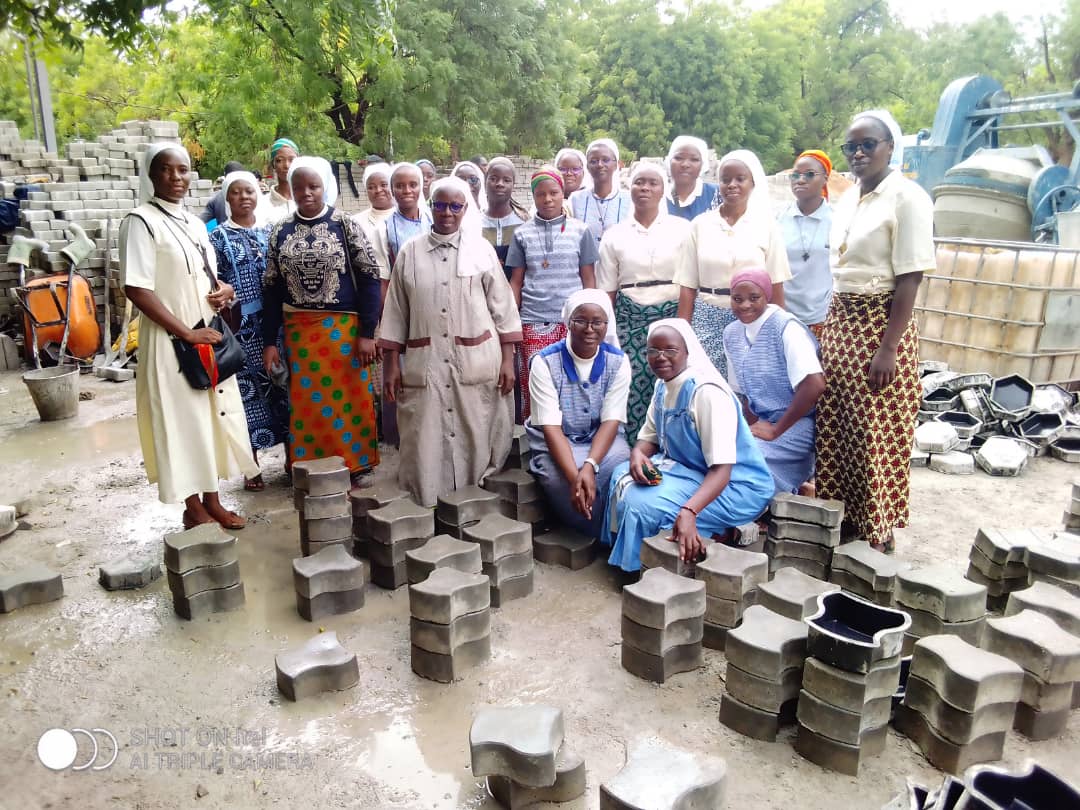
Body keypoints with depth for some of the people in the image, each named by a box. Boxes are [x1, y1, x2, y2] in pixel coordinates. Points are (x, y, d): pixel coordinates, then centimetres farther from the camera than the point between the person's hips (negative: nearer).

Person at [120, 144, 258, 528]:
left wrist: (224, 290, -1)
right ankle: (193, 508, 14)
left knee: (212, 414, 11)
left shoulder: (195, 223, 12)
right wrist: (186, 332, -18)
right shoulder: (140, 221, -10)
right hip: (171, 341, -7)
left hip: (209, 336, 7)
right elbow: (136, 289, -17)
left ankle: (212, 500, 24)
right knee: (182, 420, 1)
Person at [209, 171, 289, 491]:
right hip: (241, 326, -2)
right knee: (247, 388, 1)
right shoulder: (218, 237, 3)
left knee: (282, 384, 4)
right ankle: (251, 464, 12)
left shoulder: (270, 232, 11)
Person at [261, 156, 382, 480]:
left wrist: (367, 332, -11)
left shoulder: (345, 225, -3)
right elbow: (271, 288, 7)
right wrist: (269, 341, 3)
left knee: (348, 399, 3)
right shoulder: (280, 232, 6)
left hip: (343, 328, -3)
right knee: (306, 403, 8)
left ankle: (354, 465, 19)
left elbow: (369, 278, -6)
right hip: (298, 332, 3)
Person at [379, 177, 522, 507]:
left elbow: (502, 306, 4)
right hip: (425, 364, 1)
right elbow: (395, 311, 8)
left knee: (475, 441, 4)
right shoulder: (410, 252, 6)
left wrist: (507, 359, -2)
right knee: (426, 445, 3)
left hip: (476, 363, -1)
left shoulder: (481, 249, 3)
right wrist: (391, 364, 4)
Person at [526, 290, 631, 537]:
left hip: (601, 441, 2)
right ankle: (601, 539, -6)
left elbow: (611, 421, -13)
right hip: (556, 444, -1)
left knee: (619, 468, -32)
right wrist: (574, 476, -33)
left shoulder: (618, 362, -6)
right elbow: (551, 427, -19)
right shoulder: (545, 362, -14)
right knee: (560, 479, -33)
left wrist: (589, 466, -32)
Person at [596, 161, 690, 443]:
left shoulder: (682, 229, 4)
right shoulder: (614, 235, 8)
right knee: (631, 390, -4)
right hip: (629, 320, 1)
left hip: (671, 317, -1)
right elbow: (607, 291, 10)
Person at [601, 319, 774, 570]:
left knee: (641, 504, -24)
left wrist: (688, 511, -45)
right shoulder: (663, 385, 3)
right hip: (687, 470, 9)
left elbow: (722, 469, -30)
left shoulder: (707, 392, -25)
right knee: (622, 476, -1)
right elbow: (649, 438, 12)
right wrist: (637, 454, -14)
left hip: (735, 486, -9)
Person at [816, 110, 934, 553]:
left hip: (880, 323, -7)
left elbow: (909, 279, -15)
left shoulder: (907, 198, -10)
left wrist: (888, 349, -20)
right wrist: (827, 330, 13)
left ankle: (877, 527, 15)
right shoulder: (847, 199, 12)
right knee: (835, 424, 10)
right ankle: (840, 512, 25)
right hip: (840, 322, 7)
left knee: (875, 432, -1)